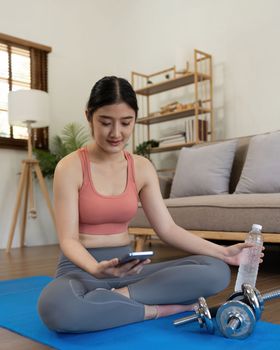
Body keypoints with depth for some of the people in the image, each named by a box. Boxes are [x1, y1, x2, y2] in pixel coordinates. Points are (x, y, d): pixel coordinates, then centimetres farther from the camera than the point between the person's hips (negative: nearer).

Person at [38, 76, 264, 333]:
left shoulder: (142, 167, 4)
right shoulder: (70, 167, -10)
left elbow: (167, 228, 1)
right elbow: (68, 239, -13)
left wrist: (222, 252, -10)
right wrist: (97, 268, -34)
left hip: (127, 267, 4)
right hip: (82, 268, -3)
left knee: (216, 271, -15)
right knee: (57, 306, -41)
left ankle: (119, 295, -19)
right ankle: (162, 308, -22)